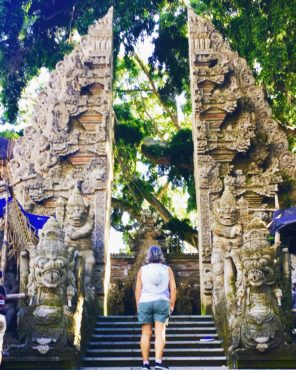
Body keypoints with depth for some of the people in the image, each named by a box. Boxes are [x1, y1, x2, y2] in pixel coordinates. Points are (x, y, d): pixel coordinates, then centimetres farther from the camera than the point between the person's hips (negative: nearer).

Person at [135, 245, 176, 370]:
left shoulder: (142, 269, 6)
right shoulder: (167, 269, 7)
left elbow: (138, 289, 2)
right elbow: (173, 288, 3)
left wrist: (138, 306, 8)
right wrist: (172, 305, 9)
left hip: (145, 303, 1)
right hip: (162, 302, 0)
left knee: (146, 333, 4)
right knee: (160, 333, -3)